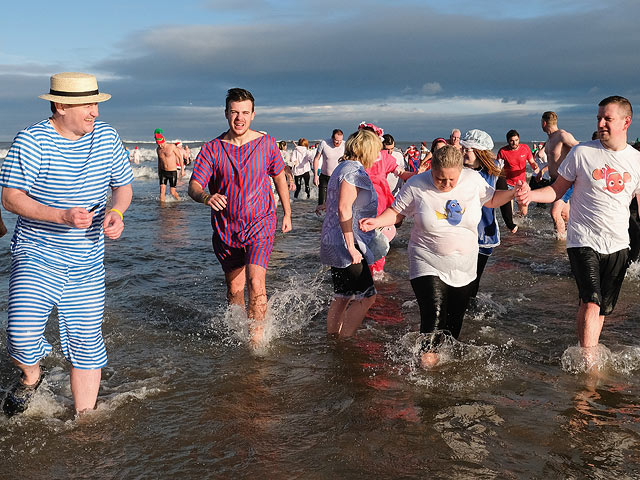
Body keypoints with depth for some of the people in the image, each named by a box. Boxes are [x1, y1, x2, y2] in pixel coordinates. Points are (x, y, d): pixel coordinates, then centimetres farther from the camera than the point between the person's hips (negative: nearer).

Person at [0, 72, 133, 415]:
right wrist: (62, 216, -27)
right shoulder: (32, 140, -11)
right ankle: (31, 376, 19)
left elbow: (123, 185, 12)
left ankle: (83, 418, 25)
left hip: (87, 263, 4)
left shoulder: (106, 136, 3)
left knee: (86, 342, 6)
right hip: (36, 257, -3)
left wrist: (116, 212, -11)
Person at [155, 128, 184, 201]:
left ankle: (179, 200, 25)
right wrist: (159, 172, 23)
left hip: (173, 172, -4)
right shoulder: (158, 149, 4)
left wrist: (182, 169, -7)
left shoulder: (172, 146, -10)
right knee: (162, 190, -7)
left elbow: (180, 157, -5)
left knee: (172, 192, -3)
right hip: (163, 172, 4)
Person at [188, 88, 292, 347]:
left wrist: (287, 214, 18)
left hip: (260, 223, -2)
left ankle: (257, 336, -3)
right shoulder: (212, 149, -4)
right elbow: (194, 186, -11)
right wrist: (206, 197, -35)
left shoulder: (267, 144, -2)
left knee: (255, 283, -19)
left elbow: (279, 177, 13)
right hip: (225, 228, 2)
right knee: (234, 288, 12)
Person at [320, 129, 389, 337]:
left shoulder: (343, 167, 17)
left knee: (343, 297, 16)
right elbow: (344, 209, -23)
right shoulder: (354, 170, -14)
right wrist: (351, 247, -23)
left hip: (334, 242, 11)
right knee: (366, 297, -6)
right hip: (344, 242, -11)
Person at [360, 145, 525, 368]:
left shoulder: (473, 179, -5)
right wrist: (376, 221, -19)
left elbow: (491, 199, 12)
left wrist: (514, 193, -5)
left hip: (464, 267, 4)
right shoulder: (416, 185, -13)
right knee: (434, 318, -17)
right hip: (429, 265, -3)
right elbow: (397, 212, -2)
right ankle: (427, 358, 4)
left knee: (454, 320, 14)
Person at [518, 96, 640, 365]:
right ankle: (587, 363, -8)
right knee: (591, 301, -18)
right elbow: (557, 191, 1)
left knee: (603, 308, 10)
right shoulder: (582, 153, -3)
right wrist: (531, 194, -18)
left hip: (618, 245, 4)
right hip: (584, 242, -3)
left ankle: (591, 354, 27)